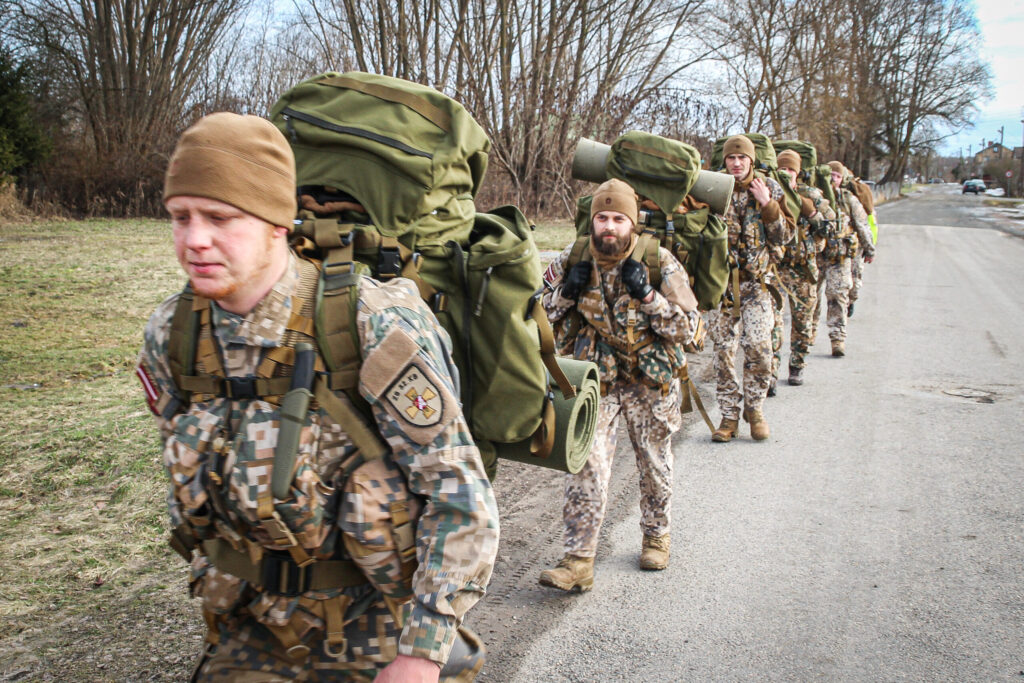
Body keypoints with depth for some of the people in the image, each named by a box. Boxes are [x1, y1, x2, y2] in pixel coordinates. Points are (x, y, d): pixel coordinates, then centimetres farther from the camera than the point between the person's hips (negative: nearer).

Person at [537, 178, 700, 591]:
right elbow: (544, 322, 3)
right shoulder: (572, 261, -5)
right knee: (586, 466, -9)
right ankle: (578, 561, -4)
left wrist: (647, 295, -26)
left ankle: (656, 536, 39)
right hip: (595, 378, 0)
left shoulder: (659, 263, -11)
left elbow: (687, 327, -13)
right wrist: (567, 291, -16)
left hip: (651, 381, 0)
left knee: (655, 463, 15)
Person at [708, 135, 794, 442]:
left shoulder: (769, 188, 4)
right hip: (721, 279, 1)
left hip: (756, 280, -1)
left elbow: (784, 236, 2)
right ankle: (729, 415, 14)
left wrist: (768, 204, -10)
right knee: (723, 349, 2)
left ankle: (754, 408, 10)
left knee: (758, 345, -11)